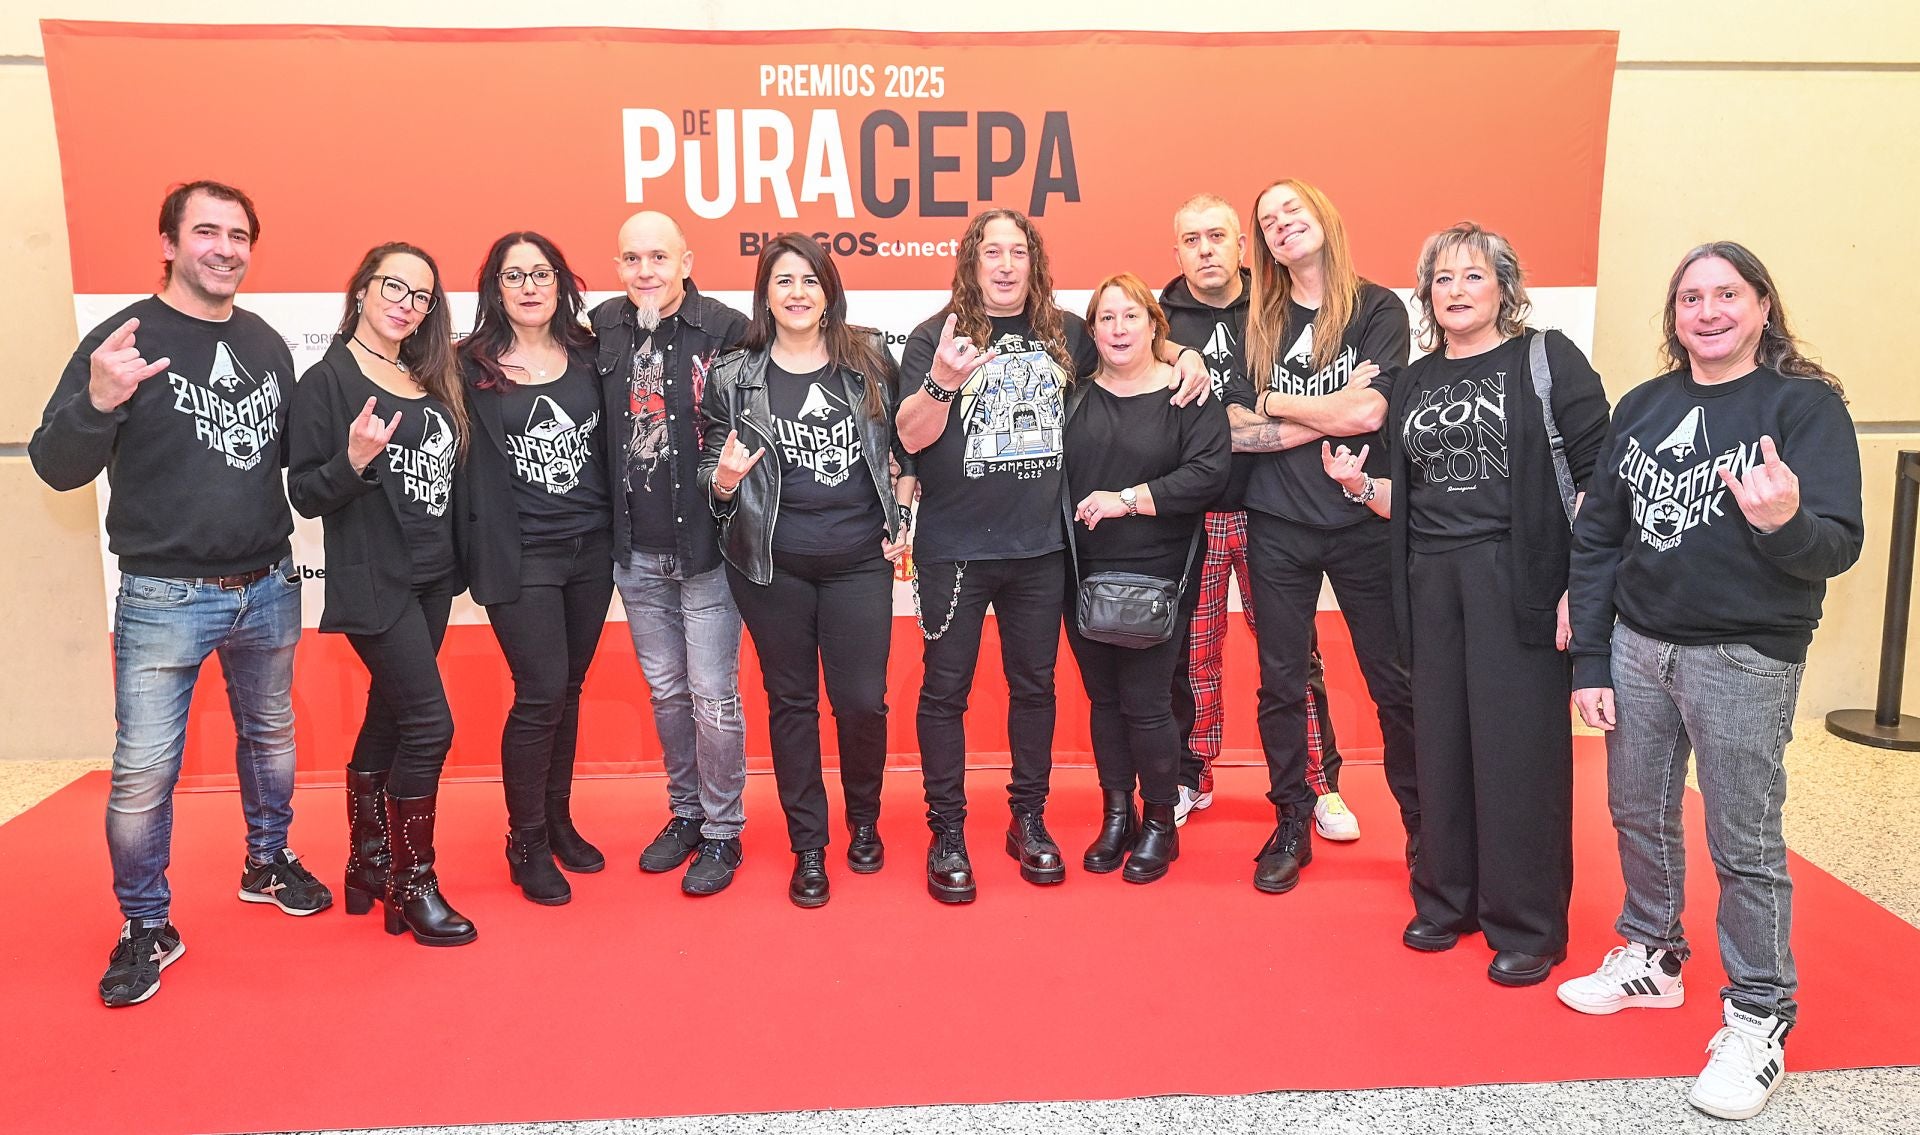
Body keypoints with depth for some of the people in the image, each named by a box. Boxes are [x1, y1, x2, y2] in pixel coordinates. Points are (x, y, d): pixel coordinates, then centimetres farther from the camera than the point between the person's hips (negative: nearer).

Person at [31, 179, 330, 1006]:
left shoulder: (266, 342, 7)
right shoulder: (125, 338, -9)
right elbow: (55, 467, -11)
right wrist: (98, 402, -30)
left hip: (269, 589, 5)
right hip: (164, 598, -5)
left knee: (270, 736, 19)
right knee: (144, 770, -2)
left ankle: (268, 862, 40)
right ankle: (145, 928, 16)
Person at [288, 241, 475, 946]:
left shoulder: (430, 381, 12)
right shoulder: (328, 380, -7)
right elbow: (304, 494, -10)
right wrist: (354, 460, -25)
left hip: (431, 578, 6)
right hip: (372, 582, -6)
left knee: (389, 717, 13)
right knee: (429, 723, -9)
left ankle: (367, 865, 27)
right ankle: (411, 887, 5)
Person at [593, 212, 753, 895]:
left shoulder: (727, 330, -10)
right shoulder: (603, 330, 4)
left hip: (705, 545, -4)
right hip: (636, 550, 4)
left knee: (713, 695, 2)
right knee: (666, 690, 17)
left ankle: (722, 831, 19)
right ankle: (685, 811, 34)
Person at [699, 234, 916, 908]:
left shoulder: (869, 360, 2)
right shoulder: (734, 378, 0)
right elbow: (711, 467, 7)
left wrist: (903, 515, 2)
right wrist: (723, 478, -15)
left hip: (860, 559, 0)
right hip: (772, 564, 0)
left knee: (862, 700, 2)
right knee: (791, 700, 9)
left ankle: (864, 821, 30)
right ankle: (807, 846, 23)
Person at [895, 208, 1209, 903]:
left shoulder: (1065, 334, 5)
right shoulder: (937, 337, -5)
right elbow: (911, 436, -13)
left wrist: (1185, 354, 4)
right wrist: (940, 382, -31)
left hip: (1040, 548, 3)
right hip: (954, 550, -3)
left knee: (1034, 684, 13)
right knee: (945, 688, 4)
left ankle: (1029, 820, 29)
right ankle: (946, 833, 17)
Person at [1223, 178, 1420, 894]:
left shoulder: (1377, 309, 1)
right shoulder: (1260, 322, 8)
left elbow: (1369, 412, -14)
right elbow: (1237, 432, -3)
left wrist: (1275, 403, -4)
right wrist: (1333, 411, -10)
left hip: (1364, 520, -2)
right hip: (1278, 527, 2)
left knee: (1395, 681, 4)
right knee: (1280, 682, 8)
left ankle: (1423, 828, 19)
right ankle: (1291, 826, 22)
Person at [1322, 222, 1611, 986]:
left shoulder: (1546, 359, 0)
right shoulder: (1415, 383, 15)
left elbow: (1594, 476, -6)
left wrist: (1580, 585, -14)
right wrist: (1359, 485, -2)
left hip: (1518, 577, -4)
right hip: (1432, 579, 5)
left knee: (1517, 746, -2)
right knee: (1441, 741, 8)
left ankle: (1527, 924, 11)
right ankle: (1448, 899, 23)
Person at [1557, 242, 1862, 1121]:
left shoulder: (1806, 404, -7)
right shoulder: (1642, 407, 6)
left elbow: (1838, 547, -14)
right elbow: (1597, 537, 7)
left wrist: (1787, 523, -37)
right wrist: (1590, 660, 3)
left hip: (1745, 660, -5)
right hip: (1637, 647, 5)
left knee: (1745, 845, 4)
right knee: (1639, 817, 16)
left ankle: (1759, 1018, 20)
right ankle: (1652, 959, 37)